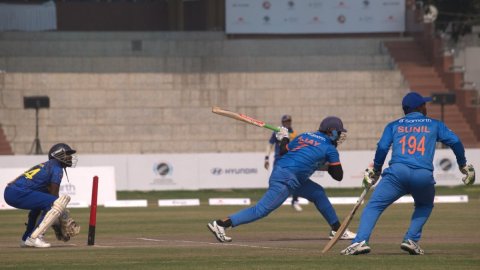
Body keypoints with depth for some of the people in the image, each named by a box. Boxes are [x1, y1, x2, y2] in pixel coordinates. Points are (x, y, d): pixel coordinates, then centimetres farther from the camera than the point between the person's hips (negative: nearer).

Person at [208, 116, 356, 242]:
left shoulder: (304, 136, 15)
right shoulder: (329, 149, -3)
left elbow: (283, 152, 14)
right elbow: (338, 176, 0)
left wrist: (284, 138, 31)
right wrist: (328, 164, 19)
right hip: (286, 180, -9)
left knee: (318, 193, 18)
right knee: (261, 210, -10)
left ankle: (337, 230, 24)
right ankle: (221, 224, -14)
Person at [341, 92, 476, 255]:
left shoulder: (394, 125, 21)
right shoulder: (434, 125, 22)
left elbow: (382, 147, 7)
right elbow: (455, 141, 13)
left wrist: (376, 171, 18)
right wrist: (463, 165, 24)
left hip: (397, 171, -1)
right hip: (424, 175, 1)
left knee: (373, 206, 1)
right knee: (425, 205, 29)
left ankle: (361, 241, -22)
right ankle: (411, 239, 10)